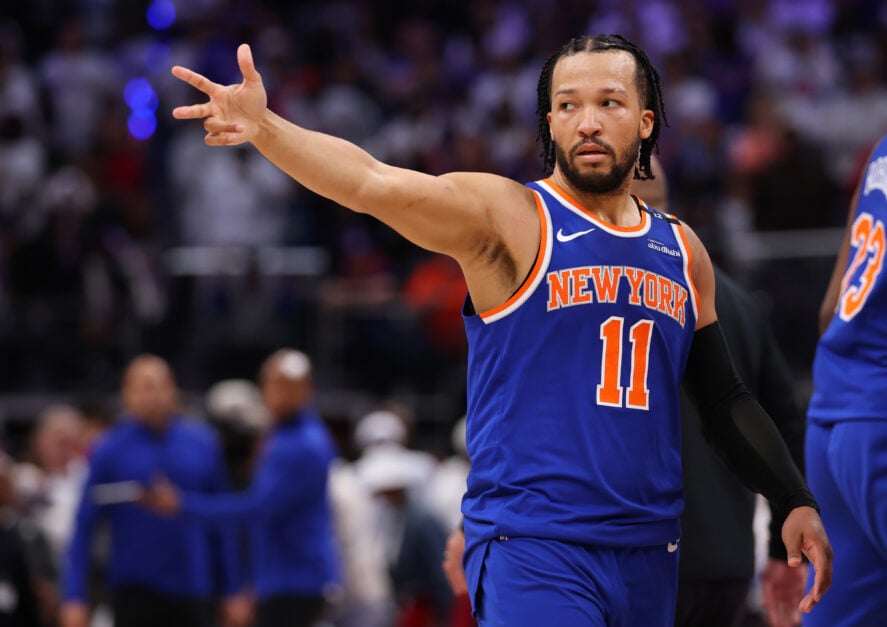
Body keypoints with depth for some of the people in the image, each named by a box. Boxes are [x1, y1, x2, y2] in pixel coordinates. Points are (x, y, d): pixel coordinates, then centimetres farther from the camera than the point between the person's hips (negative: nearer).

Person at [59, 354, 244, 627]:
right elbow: (84, 529, -3)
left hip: (194, 594, 2)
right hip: (135, 592, -2)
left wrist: (232, 591, 9)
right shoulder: (109, 451, -3)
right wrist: (74, 597, -9)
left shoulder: (202, 443, 4)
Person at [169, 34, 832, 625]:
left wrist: (796, 502, 11)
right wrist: (264, 127, -37)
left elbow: (726, 402, 21)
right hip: (530, 548, -6)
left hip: (649, 554, 6)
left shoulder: (681, 252, 13)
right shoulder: (509, 216, -5)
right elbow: (371, 183, -21)